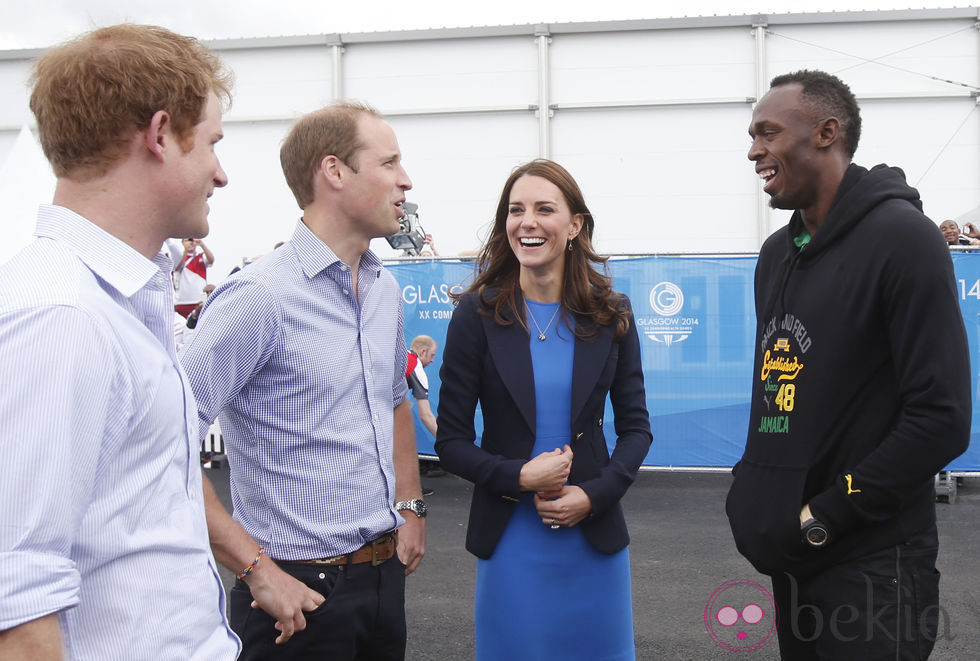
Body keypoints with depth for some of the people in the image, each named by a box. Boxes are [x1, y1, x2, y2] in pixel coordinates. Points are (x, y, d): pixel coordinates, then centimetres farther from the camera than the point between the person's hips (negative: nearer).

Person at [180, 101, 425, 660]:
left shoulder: (386, 289, 8)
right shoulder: (259, 297, -18)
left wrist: (410, 505, 11)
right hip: (301, 593, -7)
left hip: (385, 573, 8)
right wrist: (258, 570, -20)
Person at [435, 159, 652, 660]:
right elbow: (451, 441, -4)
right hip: (509, 539, -1)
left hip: (595, 535, 2)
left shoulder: (611, 317, 0)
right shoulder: (477, 315, -5)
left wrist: (594, 495, -10)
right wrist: (518, 477, -18)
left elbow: (635, 426, 4)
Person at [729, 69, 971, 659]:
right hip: (792, 556, 8)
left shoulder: (902, 238, -12)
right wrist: (753, 490, 4)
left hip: (871, 566, -7)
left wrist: (824, 515, -16)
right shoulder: (778, 254, 12)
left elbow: (941, 418, -18)